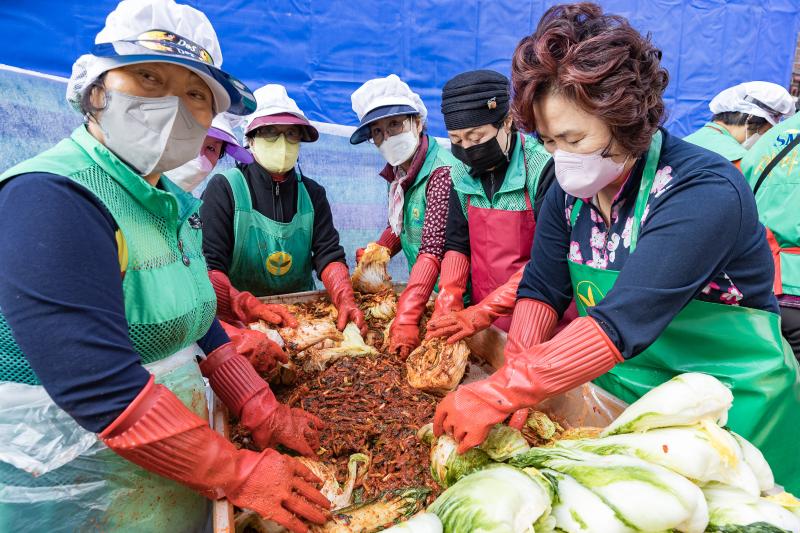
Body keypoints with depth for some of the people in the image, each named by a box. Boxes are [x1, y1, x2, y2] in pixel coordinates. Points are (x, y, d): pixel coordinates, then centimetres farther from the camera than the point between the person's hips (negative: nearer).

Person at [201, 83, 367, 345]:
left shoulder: (312, 193, 7)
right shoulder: (224, 188, -6)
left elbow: (329, 255, -3)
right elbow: (206, 266, -15)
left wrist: (346, 302, -22)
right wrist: (251, 307, -31)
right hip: (238, 320, -4)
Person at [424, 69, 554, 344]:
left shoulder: (544, 168, -18)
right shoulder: (464, 174, 0)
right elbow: (457, 243, 4)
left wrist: (483, 312, -23)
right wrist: (447, 303, -11)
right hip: (480, 317, 5)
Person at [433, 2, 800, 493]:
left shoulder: (705, 193, -28)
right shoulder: (570, 190, -7)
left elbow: (622, 324, -37)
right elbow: (541, 288, -7)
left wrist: (497, 395, -38)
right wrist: (518, 379, -23)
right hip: (620, 396, 5)